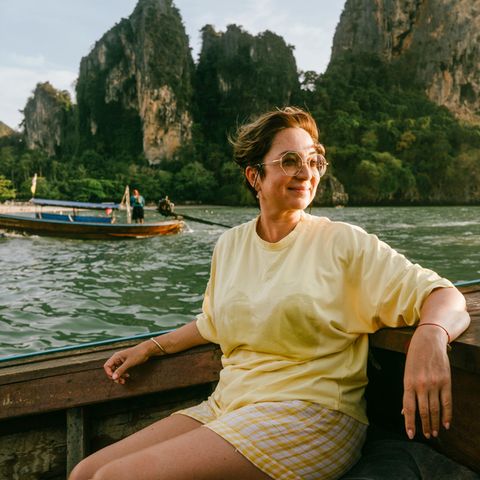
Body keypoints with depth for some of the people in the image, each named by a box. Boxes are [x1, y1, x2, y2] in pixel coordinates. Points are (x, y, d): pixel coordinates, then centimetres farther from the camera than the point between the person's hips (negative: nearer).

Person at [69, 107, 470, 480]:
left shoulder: (344, 243, -5)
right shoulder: (230, 244, 11)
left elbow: (444, 296, -9)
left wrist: (430, 334, -31)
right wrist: (152, 347, 19)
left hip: (309, 416, -5)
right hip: (225, 407, 6)